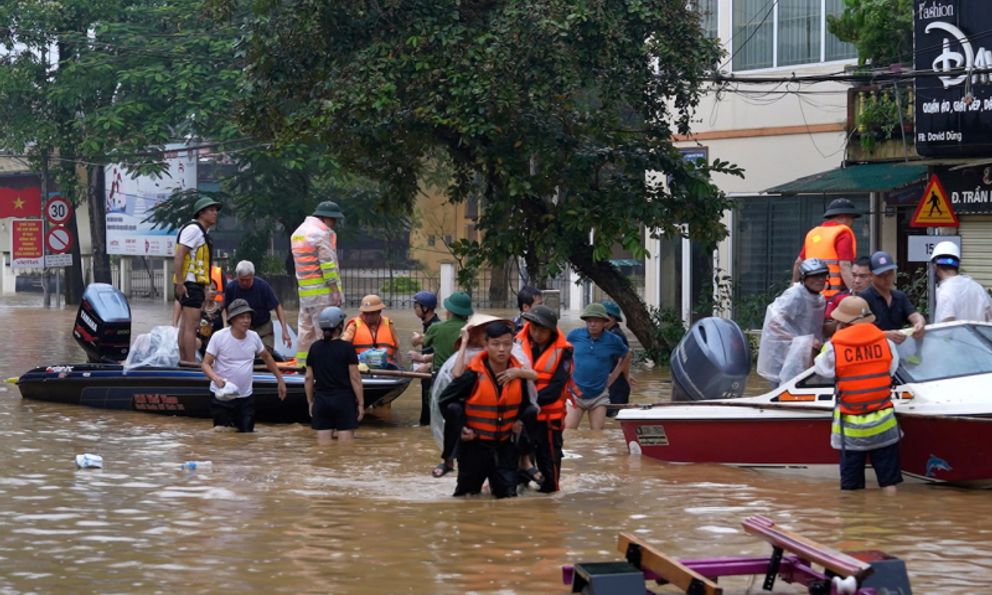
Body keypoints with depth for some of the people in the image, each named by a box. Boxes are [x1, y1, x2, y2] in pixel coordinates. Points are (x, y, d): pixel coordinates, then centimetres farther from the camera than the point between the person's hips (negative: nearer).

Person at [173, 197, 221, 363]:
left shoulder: (202, 232, 21)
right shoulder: (193, 229, -11)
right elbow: (178, 257, -19)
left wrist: (204, 288, 20)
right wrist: (180, 283, -23)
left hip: (195, 284, 11)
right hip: (190, 284, -11)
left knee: (185, 326, 12)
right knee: (191, 326, -13)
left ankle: (183, 363, 16)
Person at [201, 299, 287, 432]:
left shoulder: (253, 337, 2)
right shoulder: (219, 337, -12)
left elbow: (266, 357, 19)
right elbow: (206, 364, -12)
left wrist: (280, 380, 19)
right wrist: (216, 378, -32)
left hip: (246, 396, 4)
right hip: (222, 395, -4)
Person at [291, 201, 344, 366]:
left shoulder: (297, 233, 19)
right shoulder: (323, 233, -10)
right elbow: (328, 264, -15)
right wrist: (335, 290, -15)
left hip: (304, 290, 8)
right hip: (322, 291, -8)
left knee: (305, 327, 13)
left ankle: (302, 362, 16)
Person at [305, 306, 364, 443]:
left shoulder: (314, 348, 4)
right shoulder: (346, 348, -8)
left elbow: (309, 378, 7)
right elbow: (355, 378, -8)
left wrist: (310, 401, 16)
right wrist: (361, 403, -2)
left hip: (321, 401, 4)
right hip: (343, 400, -4)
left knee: (323, 445, 6)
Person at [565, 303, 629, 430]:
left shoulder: (613, 341, -4)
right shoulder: (575, 335, -4)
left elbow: (626, 356, 16)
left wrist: (612, 378, 10)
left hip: (599, 396, 0)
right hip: (575, 392, 0)